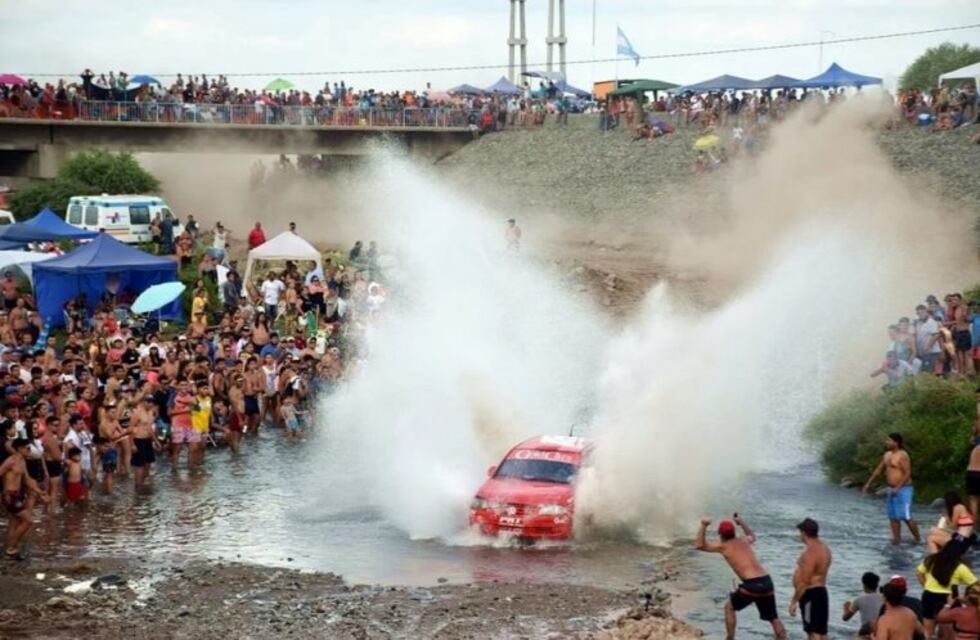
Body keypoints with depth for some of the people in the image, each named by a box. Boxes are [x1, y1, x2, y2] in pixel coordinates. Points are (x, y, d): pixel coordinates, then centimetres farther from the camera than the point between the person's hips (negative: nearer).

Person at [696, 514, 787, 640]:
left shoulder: (723, 546, 5)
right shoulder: (744, 541, 22)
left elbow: (699, 545, 5)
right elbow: (752, 536, 48)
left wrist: (703, 526, 9)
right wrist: (742, 523, 49)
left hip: (751, 584, -5)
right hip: (767, 582, 5)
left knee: (729, 607, 19)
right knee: (773, 618, 16)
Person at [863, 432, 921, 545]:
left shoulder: (902, 455, -15)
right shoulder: (887, 455, 12)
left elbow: (907, 473, -20)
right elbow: (879, 469, 20)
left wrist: (898, 488, -25)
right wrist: (869, 483, 19)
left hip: (903, 489, -9)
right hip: (892, 489, 9)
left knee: (906, 517, -11)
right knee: (893, 516, 7)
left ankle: (917, 539, -2)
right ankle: (896, 538, 12)